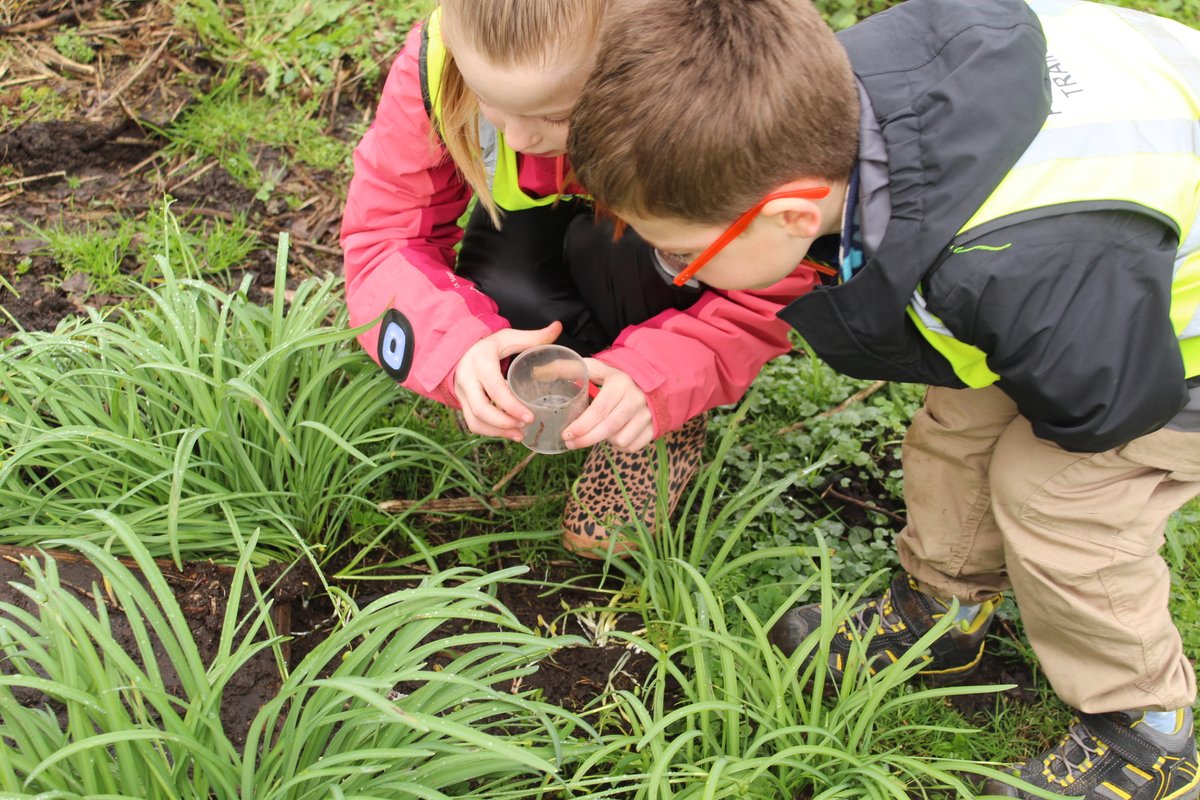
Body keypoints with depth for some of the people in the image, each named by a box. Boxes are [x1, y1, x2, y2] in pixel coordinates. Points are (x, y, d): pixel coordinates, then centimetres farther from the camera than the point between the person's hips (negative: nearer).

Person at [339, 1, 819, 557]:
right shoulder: (435, 65, -29)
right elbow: (383, 236, -23)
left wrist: (654, 379, -47)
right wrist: (458, 345, -44)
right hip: (544, 229, 2)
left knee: (615, 241, -35)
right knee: (500, 295, -31)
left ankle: (671, 423, -8)